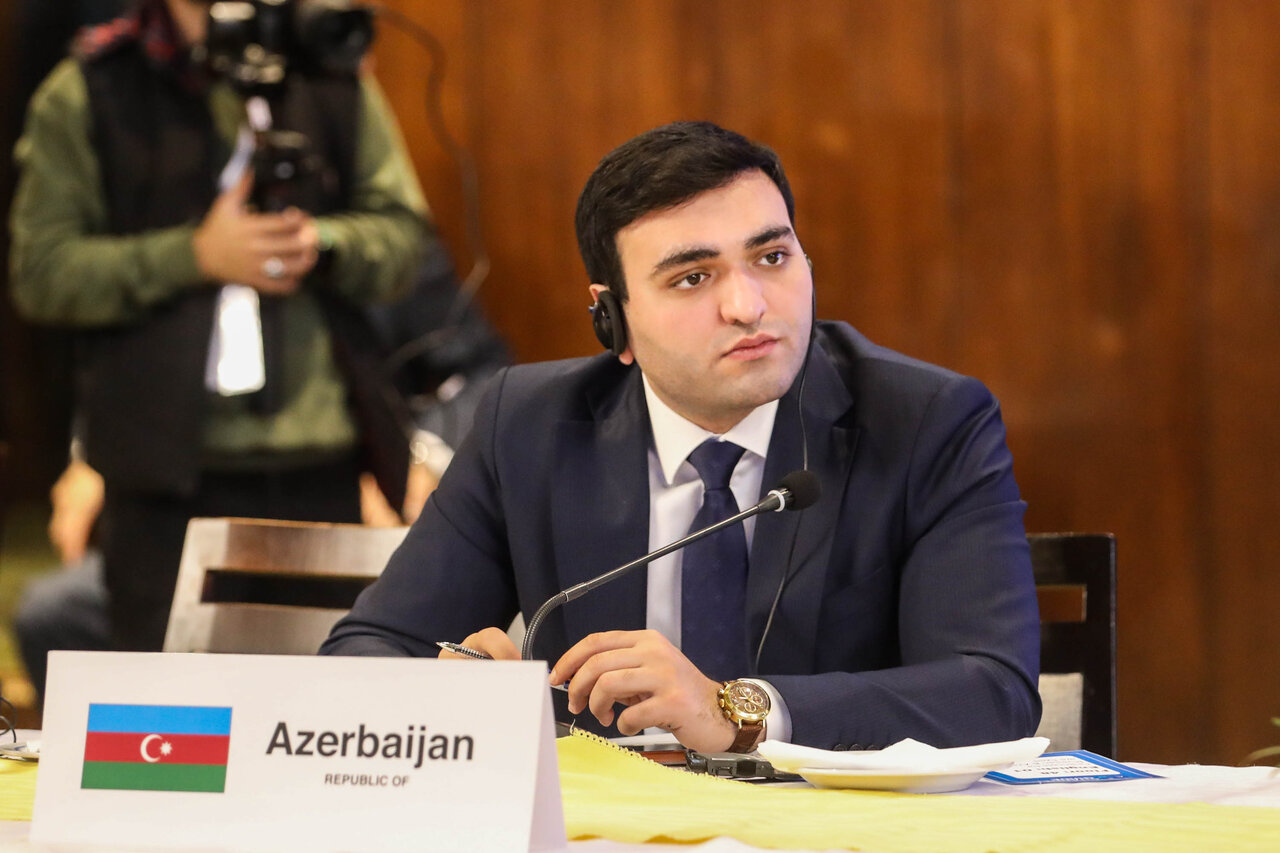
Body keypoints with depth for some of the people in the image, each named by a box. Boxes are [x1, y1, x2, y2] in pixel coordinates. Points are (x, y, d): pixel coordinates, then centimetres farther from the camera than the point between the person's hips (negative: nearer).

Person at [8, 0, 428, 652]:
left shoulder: (332, 77, 10)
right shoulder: (86, 93, 2)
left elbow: (402, 233, 11)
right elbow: (40, 272, -4)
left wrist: (321, 243, -10)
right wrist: (196, 256, -12)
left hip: (318, 465, 3)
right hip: (166, 472, -2)